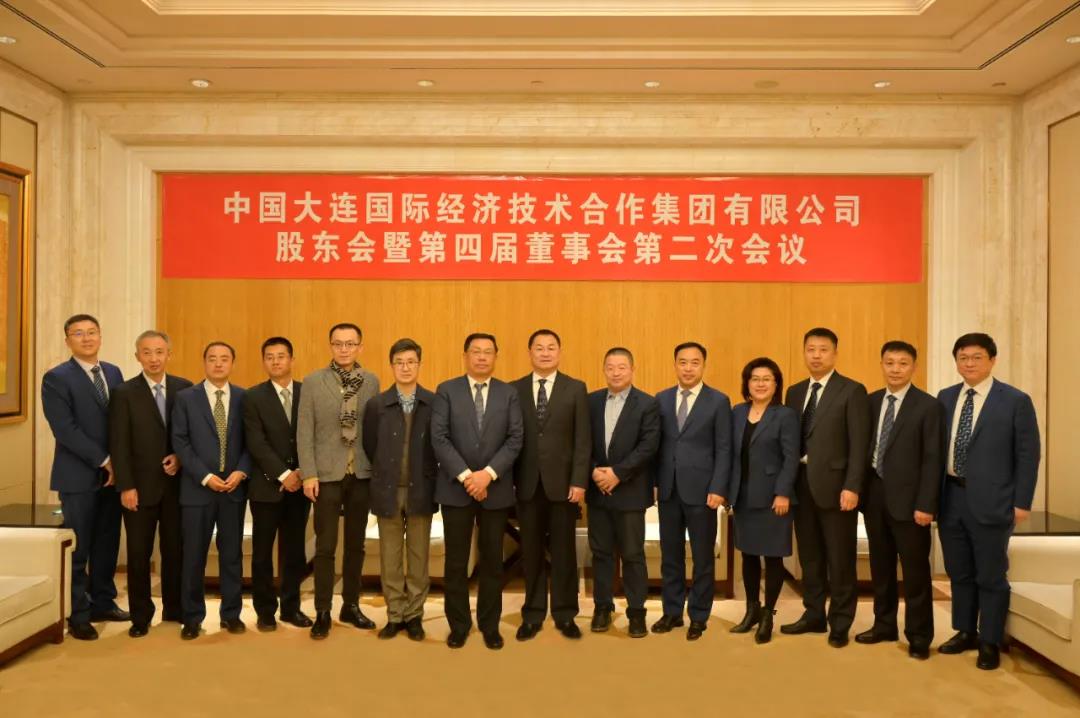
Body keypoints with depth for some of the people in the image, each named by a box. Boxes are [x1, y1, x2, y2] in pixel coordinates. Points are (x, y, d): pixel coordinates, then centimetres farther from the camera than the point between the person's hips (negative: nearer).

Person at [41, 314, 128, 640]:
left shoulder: (113, 373, 10)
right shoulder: (56, 378, -7)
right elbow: (66, 430, -15)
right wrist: (104, 461, -15)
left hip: (113, 474, 5)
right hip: (79, 476, -5)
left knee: (108, 544, 13)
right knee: (77, 548, 3)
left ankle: (102, 603, 27)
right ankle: (78, 615, 14)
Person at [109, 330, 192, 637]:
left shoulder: (184, 388, 3)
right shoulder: (124, 393, -3)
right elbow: (119, 445, -6)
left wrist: (181, 456, -8)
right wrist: (126, 486, -11)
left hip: (176, 483, 2)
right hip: (140, 486, -2)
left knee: (175, 550, 10)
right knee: (139, 554, 5)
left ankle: (174, 609, 25)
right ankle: (141, 615, 18)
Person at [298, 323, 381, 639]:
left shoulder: (372, 382, 3)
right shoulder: (313, 381, -3)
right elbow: (304, 432, -4)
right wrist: (308, 474, -9)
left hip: (362, 474, 2)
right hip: (327, 474, -2)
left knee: (355, 544, 11)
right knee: (326, 546, 2)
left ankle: (351, 606, 24)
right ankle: (323, 612, 13)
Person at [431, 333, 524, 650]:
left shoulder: (509, 393, 5)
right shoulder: (446, 390, 1)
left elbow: (515, 439, -3)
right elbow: (439, 438, -7)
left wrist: (488, 473, -15)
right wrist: (465, 476, -16)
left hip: (496, 489, 1)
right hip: (455, 488, -1)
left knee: (492, 560, 9)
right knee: (456, 561, 6)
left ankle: (490, 624, 22)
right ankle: (459, 624, 20)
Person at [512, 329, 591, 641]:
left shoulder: (576, 388, 2)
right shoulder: (515, 390, 5)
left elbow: (583, 439, -2)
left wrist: (579, 481, -10)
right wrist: (509, 479, -3)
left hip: (562, 482, -1)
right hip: (527, 483, 1)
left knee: (563, 551, 8)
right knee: (532, 552, 9)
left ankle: (565, 614, 21)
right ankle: (533, 614, 21)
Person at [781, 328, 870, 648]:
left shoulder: (852, 391, -4)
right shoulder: (795, 392, 13)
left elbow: (859, 444, -9)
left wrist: (852, 487, -16)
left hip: (834, 485, -5)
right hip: (801, 484, 5)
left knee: (840, 559, 4)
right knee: (809, 556, 13)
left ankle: (840, 624, 16)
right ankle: (814, 615, 26)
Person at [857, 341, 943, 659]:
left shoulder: (928, 406, -7)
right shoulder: (871, 401, 8)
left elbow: (933, 459, -10)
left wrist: (925, 504, -15)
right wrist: (859, 489, 4)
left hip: (907, 499, -5)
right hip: (874, 495, 5)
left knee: (915, 570, 5)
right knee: (880, 566, 14)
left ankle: (919, 636, 17)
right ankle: (884, 625, 28)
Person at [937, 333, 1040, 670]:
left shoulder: (1016, 401, -5)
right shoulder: (945, 398, 8)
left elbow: (1028, 455, -5)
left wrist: (1022, 502, -9)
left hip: (990, 501, -4)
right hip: (951, 498, 4)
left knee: (990, 576, 6)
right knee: (958, 572, 15)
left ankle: (990, 643, 20)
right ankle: (965, 632, 30)